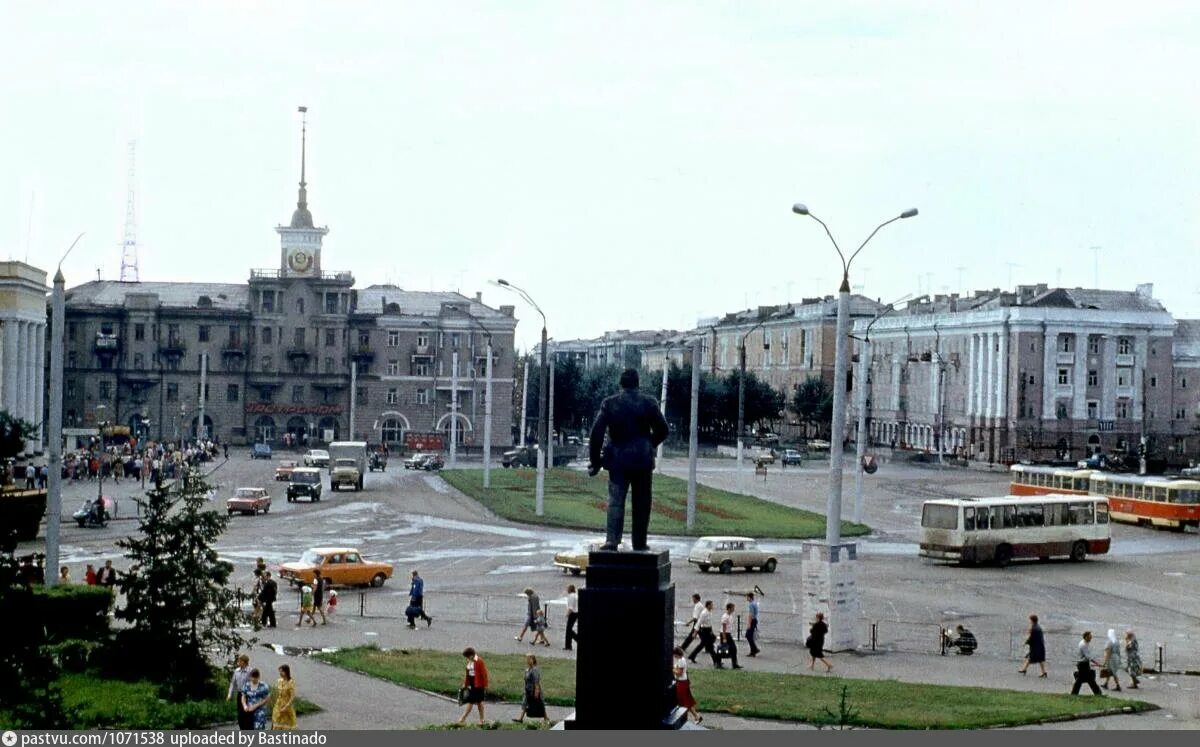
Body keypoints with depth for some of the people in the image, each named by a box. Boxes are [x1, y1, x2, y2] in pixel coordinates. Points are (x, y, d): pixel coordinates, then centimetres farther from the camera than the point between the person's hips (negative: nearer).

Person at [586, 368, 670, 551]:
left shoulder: (609, 403, -2)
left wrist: (595, 460, 1)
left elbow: (596, 433, -5)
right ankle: (639, 543, 11)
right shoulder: (649, 403, -1)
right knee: (641, 503, 8)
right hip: (642, 460, 0)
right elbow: (663, 431, 5)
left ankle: (612, 540, -16)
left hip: (618, 460, 0)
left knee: (615, 501, -2)